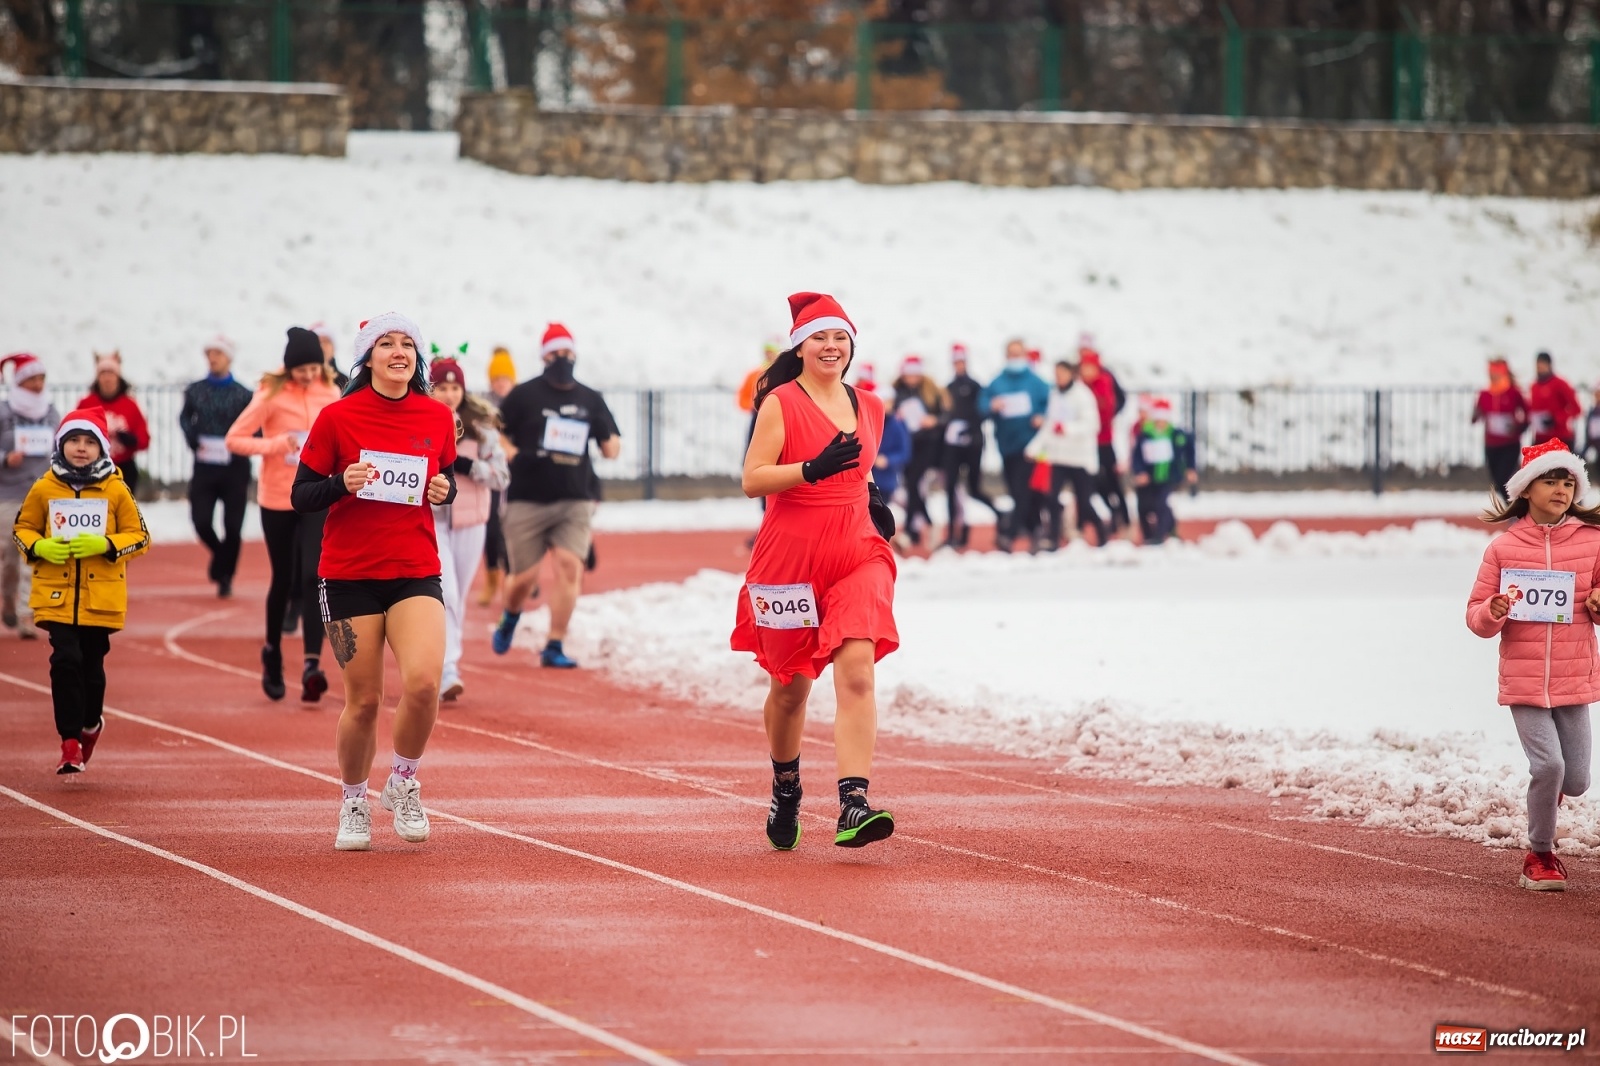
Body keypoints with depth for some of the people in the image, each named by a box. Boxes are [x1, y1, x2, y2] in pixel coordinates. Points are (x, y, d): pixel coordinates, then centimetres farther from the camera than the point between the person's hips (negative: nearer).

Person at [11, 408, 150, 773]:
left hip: (101, 596, 0)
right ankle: (70, 742, -7)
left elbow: (140, 536, 2)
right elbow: (22, 529, 11)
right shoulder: (44, 489, 1)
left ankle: (90, 724, 37)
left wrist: (105, 545, -15)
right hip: (57, 594, 0)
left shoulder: (116, 490, -1)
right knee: (65, 661, -12)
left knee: (92, 665, 9)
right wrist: (40, 548, -11)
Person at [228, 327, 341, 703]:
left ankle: (312, 664, -22)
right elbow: (234, 439, -9)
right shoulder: (271, 395, -9)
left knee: (313, 577, -15)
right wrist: (273, 444, -23)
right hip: (277, 500, -1)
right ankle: (272, 652, 34)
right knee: (283, 580, 10)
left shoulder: (331, 394, 1)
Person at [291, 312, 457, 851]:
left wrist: (445, 490, -4)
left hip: (416, 573, 1)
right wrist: (343, 484, -20)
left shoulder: (437, 417, 3)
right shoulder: (337, 417, -5)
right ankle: (353, 805, 26)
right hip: (350, 577, -1)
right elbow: (300, 496, -2)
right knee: (363, 700, 2)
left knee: (423, 681, -20)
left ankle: (403, 784, 7)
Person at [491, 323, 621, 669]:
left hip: (575, 501, 2)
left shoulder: (591, 400, 10)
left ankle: (554, 647, -9)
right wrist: (513, 454, -16)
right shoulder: (524, 395, 1)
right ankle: (510, 616, 36)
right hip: (527, 500, -2)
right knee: (525, 576, 1)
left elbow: (610, 443, 15)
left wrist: (612, 446, -9)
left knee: (569, 565, -15)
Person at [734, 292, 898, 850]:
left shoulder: (868, 407, 12)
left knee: (857, 670, -17)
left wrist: (872, 501, 8)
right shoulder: (780, 403, -3)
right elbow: (753, 480, -11)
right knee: (790, 685, 10)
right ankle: (785, 790, 36)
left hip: (856, 553, 3)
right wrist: (815, 469, -23)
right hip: (791, 556, -3)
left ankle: (854, 805, -26)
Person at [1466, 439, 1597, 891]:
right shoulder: (1503, 547, 0)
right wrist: (1494, 611, -19)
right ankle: (1540, 856, 6)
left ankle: (1544, 806, 40)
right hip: (1524, 680, -2)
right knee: (1548, 765, -16)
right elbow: (1476, 617, 3)